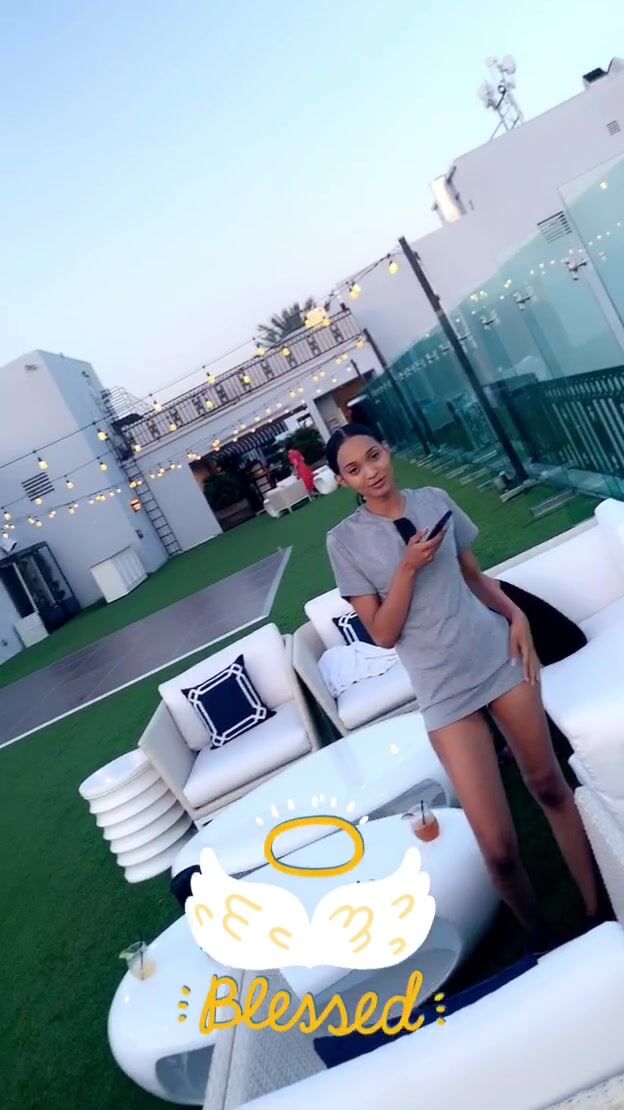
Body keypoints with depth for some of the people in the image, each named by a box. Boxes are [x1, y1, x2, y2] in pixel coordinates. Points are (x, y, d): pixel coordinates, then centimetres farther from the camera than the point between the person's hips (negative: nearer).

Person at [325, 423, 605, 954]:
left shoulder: (435, 500, 4)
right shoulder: (345, 541, -6)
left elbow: (474, 574, 13)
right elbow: (383, 634, -7)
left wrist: (516, 615, -2)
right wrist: (408, 568, -19)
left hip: (500, 658, 4)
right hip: (444, 692, -3)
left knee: (550, 785, 16)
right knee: (498, 843, -3)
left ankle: (600, 912, 37)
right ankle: (541, 939, 27)